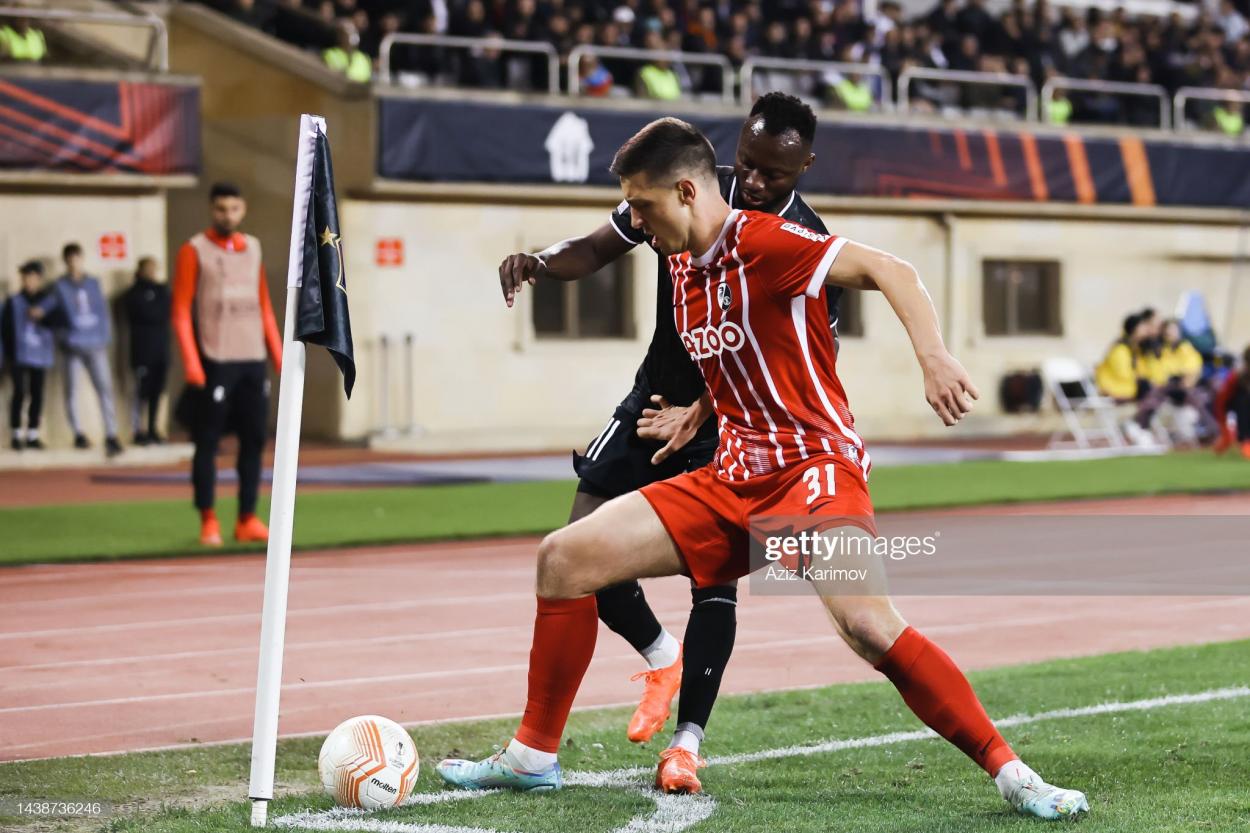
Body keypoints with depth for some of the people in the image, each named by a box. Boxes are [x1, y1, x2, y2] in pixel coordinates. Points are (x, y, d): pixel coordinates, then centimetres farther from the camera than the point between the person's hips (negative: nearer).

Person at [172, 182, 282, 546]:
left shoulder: (253, 248, 14)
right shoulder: (194, 251, -2)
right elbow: (180, 311, -6)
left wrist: (279, 356, 11)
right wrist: (191, 363, -15)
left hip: (253, 361, 5)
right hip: (215, 362, -5)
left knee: (254, 440, 4)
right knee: (207, 442, -3)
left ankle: (247, 521, 9)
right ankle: (208, 521, 3)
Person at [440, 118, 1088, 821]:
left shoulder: (762, 241, -13)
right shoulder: (683, 266, 13)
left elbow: (892, 271, -22)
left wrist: (933, 355, -35)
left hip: (815, 466, -8)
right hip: (734, 478, 8)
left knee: (867, 623, -31)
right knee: (564, 557, 1)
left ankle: (1012, 775, -20)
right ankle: (533, 756, 13)